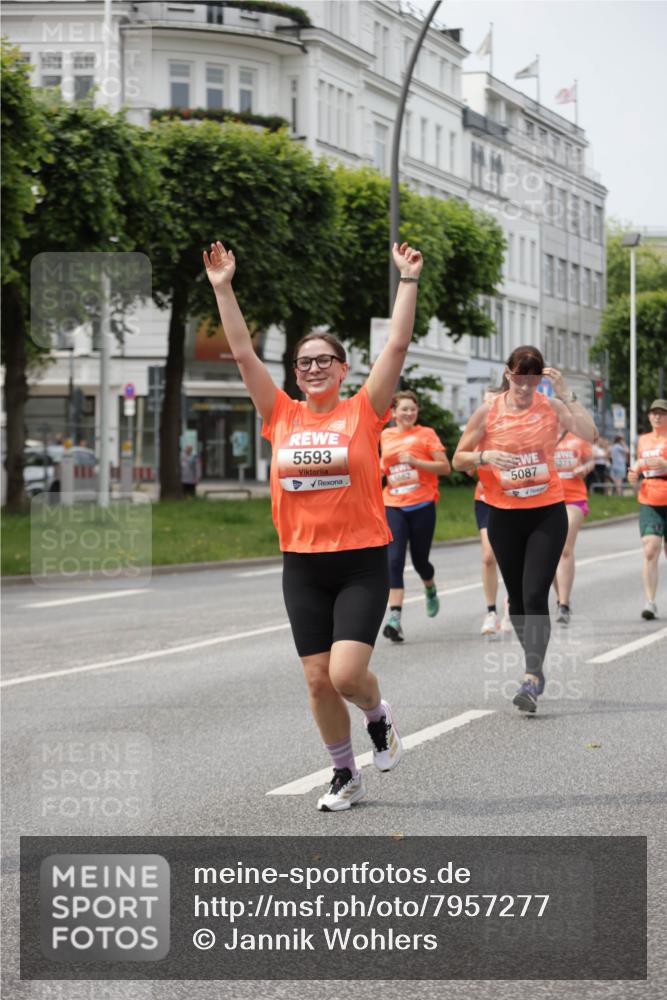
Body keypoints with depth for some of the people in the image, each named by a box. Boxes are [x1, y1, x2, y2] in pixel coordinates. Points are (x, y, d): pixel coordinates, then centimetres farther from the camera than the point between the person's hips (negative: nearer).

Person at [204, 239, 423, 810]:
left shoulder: (363, 412, -2)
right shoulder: (282, 416, 6)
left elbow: (398, 345, -7)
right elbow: (243, 353, 5)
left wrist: (408, 280, -10)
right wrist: (223, 288, 1)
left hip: (361, 564, -3)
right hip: (303, 566, 4)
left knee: (347, 674, -14)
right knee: (318, 680, 6)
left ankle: (380, 716, 20)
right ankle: (346, 776, 24)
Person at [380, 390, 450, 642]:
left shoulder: (426, 434, 0)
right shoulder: (385, 436, 10)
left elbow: (445, 467, -6)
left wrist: (415, 461, -16)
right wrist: (379, 470, 8)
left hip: (422, 505, -2)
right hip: (393, 506, 2)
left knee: (419, 560, 8)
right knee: (394, 560, -13)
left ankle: (430, 589, 44)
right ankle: (394, 617, -18)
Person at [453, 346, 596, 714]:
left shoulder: (551, 406, -3)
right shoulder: (488, 413, -2)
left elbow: (588, 434, -18)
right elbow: (458, 459, 3)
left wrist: (565, 394, -22)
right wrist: (485, 455, -16)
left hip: (547, 513, -2)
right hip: (504, 516, 2)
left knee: (535, 596, -14)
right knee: (517, 597, 10)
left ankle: (532, 678, -18)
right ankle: (535, 666, 28)